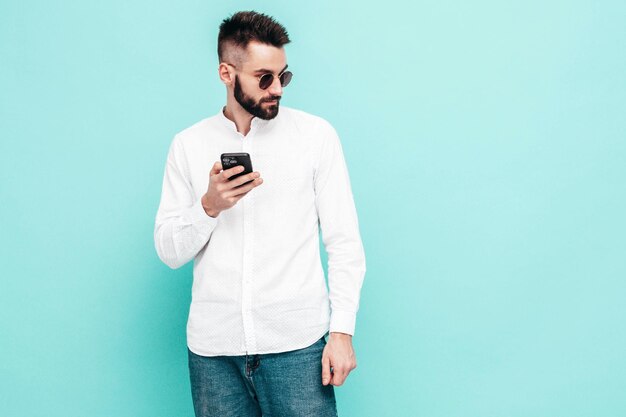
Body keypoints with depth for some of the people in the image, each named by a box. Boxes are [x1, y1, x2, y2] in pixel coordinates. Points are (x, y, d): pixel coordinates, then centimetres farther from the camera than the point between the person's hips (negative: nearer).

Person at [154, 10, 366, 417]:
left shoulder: (316, 135, 1)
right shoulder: (188, 146, 7)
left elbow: (345, 242, 0)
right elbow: (170, 251, 6)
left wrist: (342, 330, -7)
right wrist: (209, 207, -12)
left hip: (298, 342, -2)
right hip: (213, 347, 2)